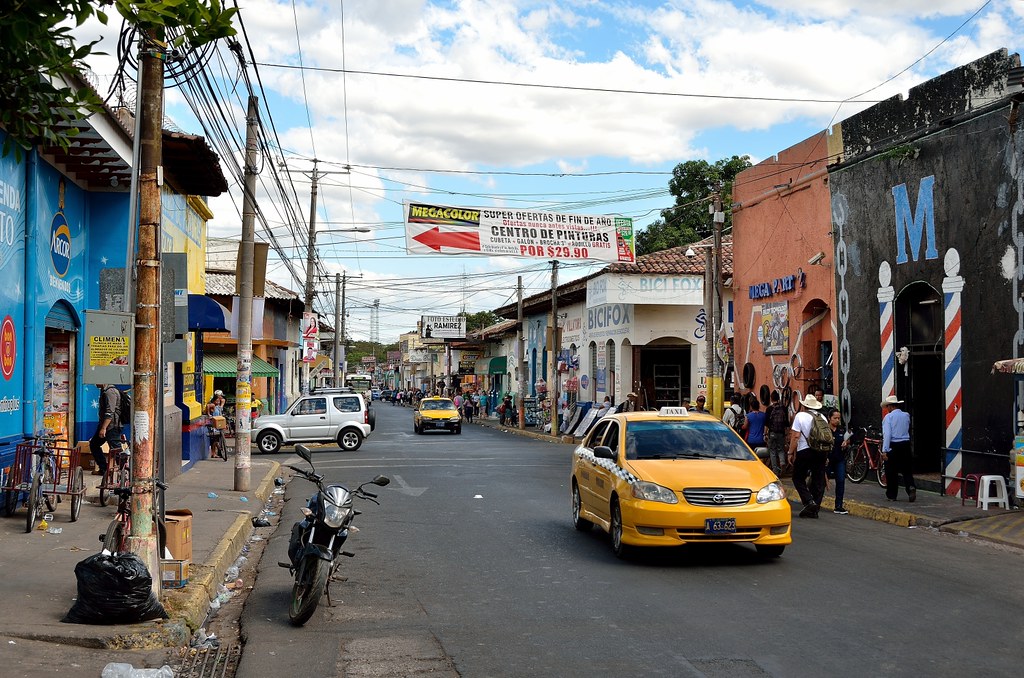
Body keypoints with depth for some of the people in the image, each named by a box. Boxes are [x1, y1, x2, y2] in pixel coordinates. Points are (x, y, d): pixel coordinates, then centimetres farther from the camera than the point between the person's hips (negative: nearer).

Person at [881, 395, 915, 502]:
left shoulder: (888, 417, -8)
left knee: (891, 472, 6)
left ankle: (891, 495, 12)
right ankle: (911, 487, -13)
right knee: (907, 470, 11)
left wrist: (884, 451, -16)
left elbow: (887, 434, -15)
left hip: (893, 446, -4)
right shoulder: (906, 416, 8)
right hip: (906, 445, 4)